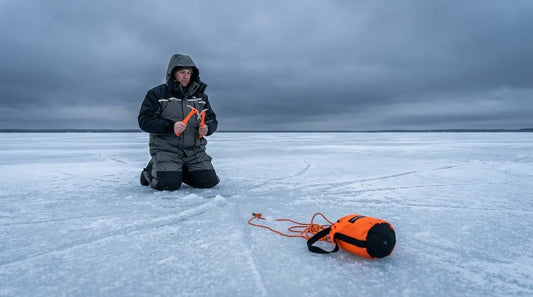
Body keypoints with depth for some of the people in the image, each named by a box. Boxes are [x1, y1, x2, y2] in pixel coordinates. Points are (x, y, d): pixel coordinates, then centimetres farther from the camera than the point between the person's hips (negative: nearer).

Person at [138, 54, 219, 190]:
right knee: (169, 184, -22)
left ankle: (182, 171, 20)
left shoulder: (200, 96, 12)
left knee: (209, 181, -10)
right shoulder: (157, 94, 0)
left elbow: (212, 119, 16)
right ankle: (151, 171, 14)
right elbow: (144, 120, -7)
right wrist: (170, 126, -21)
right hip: (166, 149, -4)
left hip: (195, 151, 4)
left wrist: (207, 128, -8)